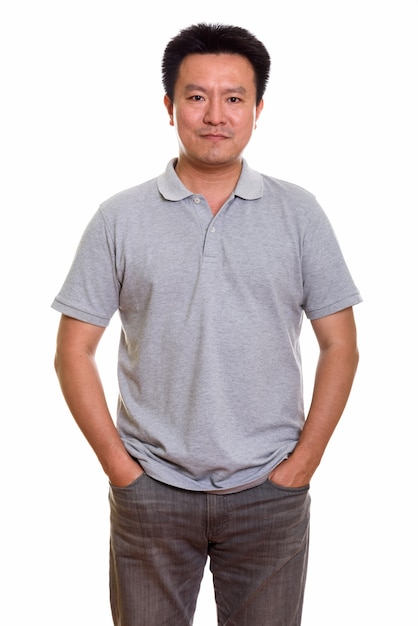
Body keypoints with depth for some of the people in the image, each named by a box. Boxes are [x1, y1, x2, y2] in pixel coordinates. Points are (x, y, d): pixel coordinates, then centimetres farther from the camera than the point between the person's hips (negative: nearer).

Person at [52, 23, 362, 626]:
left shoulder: (299, 213, 0)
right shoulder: (119, 218, -1)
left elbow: (340, 346, 1)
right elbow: (74, 351, 0)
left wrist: (302, 464, -5)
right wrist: (119, 465, -5)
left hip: (270, 491, 1)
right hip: (151, 489, 0)